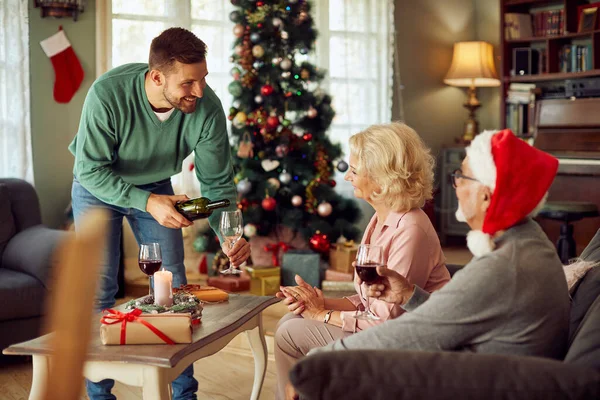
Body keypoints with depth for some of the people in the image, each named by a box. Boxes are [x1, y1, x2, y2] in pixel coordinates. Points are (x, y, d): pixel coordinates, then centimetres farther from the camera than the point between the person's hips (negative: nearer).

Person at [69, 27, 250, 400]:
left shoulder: (207, 108, -28)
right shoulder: (108, 94, -36)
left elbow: (217, 182, -18)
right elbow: (91, 169, -27)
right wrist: (147, 202, -38)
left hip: (156, 186, 3)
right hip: (97, 187, -2)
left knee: (173, 287, 2)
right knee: (98, 289, -4)